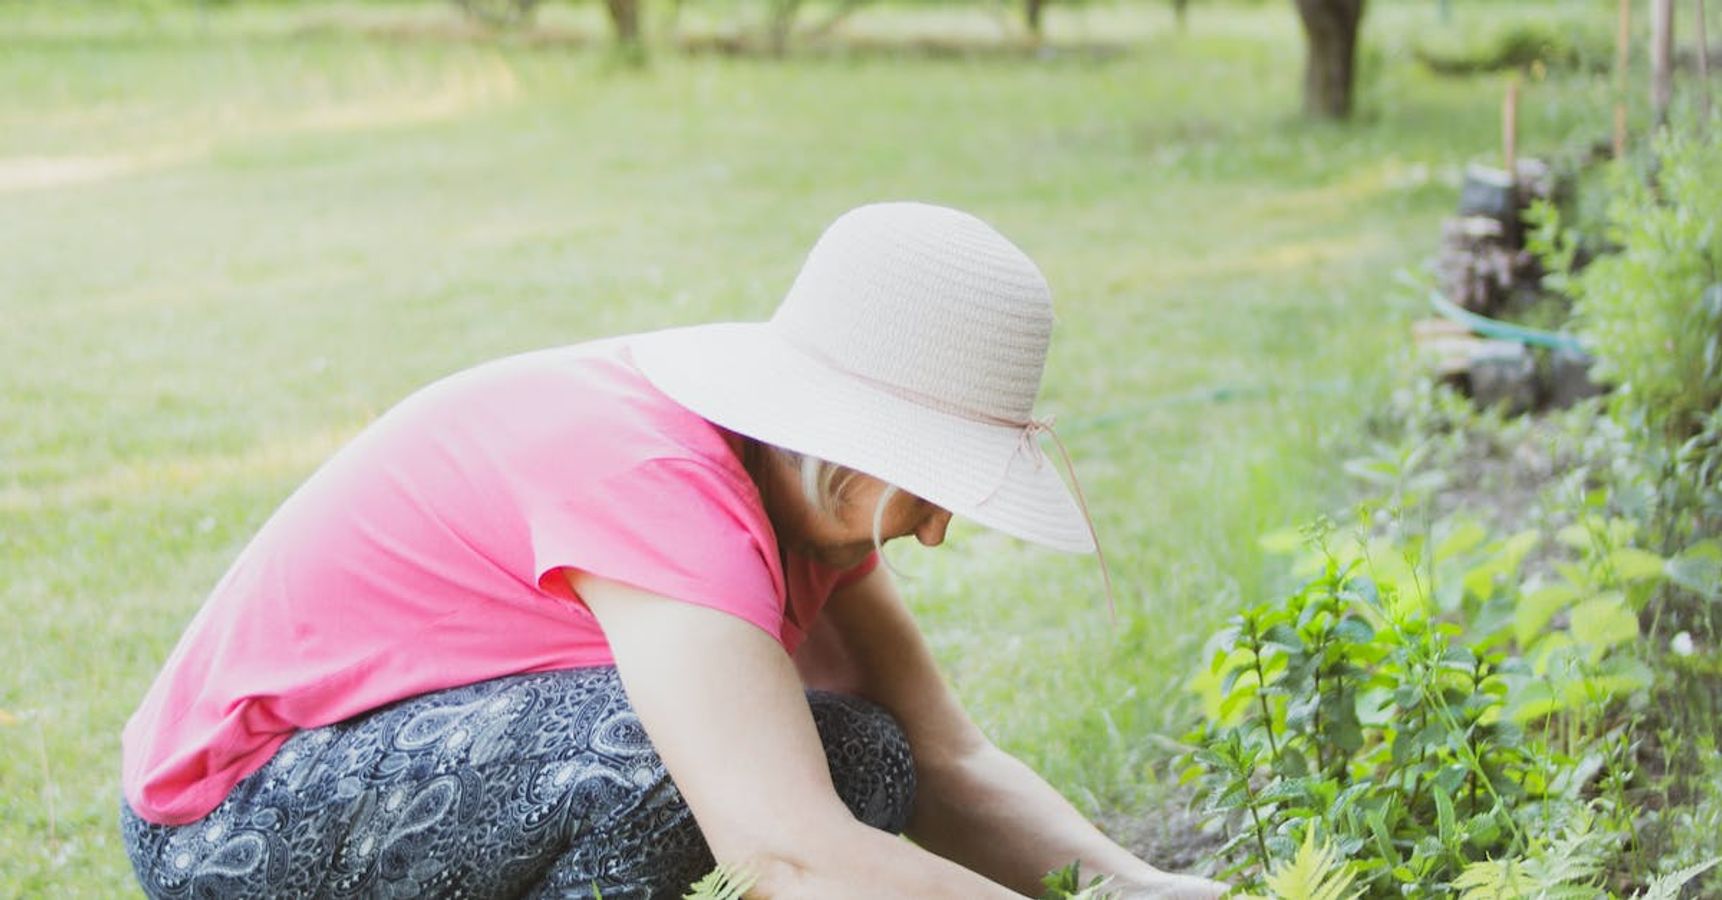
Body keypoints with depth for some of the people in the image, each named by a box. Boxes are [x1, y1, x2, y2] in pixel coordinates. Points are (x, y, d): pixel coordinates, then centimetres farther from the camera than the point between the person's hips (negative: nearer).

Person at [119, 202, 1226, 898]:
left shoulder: (800, 472, -3)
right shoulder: (655, 478, -32)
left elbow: (947, 761, -3)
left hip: (429, 752, 9)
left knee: (861, 768, -5)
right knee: (668, 745, -33)